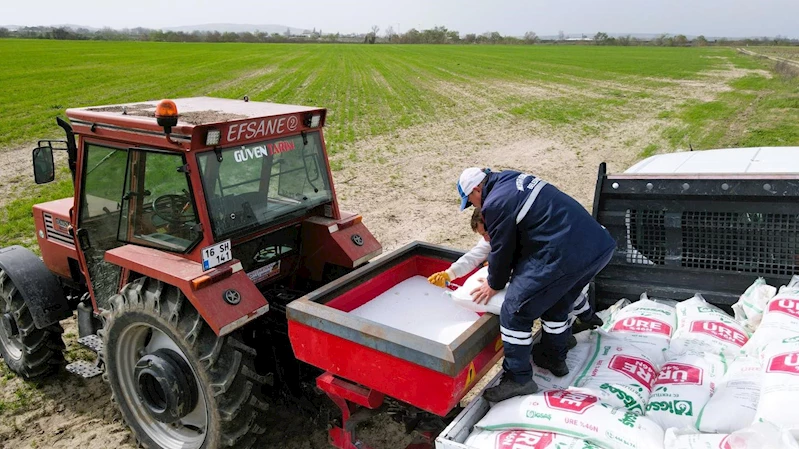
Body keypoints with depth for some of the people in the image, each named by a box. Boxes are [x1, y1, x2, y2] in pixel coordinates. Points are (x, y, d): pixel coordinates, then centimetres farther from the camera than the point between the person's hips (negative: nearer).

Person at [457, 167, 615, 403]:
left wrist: (494, 284, 19)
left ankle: (518, 379, 13)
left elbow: (502, 250, 0)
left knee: (516, 311, 3)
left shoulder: (495, 204, -10)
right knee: (557, 305, 29)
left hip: (566, 256, -10)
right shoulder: (514, 179, 18)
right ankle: (554, 358, 46)